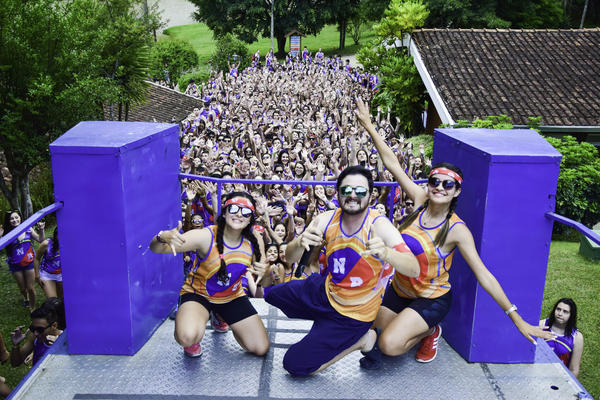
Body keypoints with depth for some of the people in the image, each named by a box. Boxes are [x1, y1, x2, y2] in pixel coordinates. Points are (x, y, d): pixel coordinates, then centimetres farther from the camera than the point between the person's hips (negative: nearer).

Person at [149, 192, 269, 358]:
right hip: (198, 294, -5)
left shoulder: (253, 243, -12)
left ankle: (221, 318, 29)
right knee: (188, 337, -37)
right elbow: (155, 248, -31)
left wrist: (262, 273, -19)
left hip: (233, 297, 5)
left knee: (261, 349, 4)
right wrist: (164, 237, -56)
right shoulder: (206, 236, -27)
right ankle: (192, 340, 5)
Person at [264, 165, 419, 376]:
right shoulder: (327, 220, -13)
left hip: (351, 315, -5)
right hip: (324, 291, 6)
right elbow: (289, 258, -15)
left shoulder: (379, 225, -26)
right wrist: (300, 243, -39)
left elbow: (414, 270, -35)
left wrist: (385, 253, -56)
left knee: (295, 365, -4)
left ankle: (361, 339, 6)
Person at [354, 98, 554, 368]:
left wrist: (517, 319, -23)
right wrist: (368, 125, -10)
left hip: (431, 299, -5)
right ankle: (411, 327, 31)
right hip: (398, 290, 5)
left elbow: (483, 274, -20)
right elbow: (391, 163, -10)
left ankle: (429, 332, 8)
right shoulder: (420, 200, -10)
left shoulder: (457, 230, -21)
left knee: (389, 345, -23)